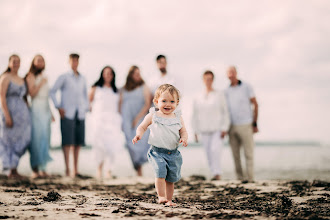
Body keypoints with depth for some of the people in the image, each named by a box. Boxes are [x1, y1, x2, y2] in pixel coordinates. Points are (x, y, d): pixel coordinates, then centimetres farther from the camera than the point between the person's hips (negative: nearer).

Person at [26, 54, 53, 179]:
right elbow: (32, 93, -13)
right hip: (36, 109, -7)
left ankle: (42, 168, 6)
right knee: (36, 139, -10)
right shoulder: (31, 76, -2)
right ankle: (35, 169, -9)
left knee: (45, 139, 4)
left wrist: (51, 113, 20)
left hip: (46, 109, 7)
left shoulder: (44, 77, 19)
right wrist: (41, 83, -16)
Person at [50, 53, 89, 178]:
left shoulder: (82, 79, 17)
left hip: (80, 114, 4)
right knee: (67, 141, -8)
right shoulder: (64, 77, 3)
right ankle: (67, 169, -7)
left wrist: (86, 108, 13)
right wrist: (58, 107, -7)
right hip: (67, 113, -4)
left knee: (78, 142, 3)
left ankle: (75, 170, 9)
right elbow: (52, 92, 2)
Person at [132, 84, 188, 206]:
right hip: (157, 152, -3)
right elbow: (142, 127, 6)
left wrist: (184, 138, -12)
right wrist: (139, 135, -15)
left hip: (173, 153, 3)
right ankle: (161, 197, -18)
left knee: (171, 178, 9)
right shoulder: (153, 116, 0)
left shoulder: (178, 118, 8)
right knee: (160, 171, -24)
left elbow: (183, 132, 10)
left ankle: (169, 200, 22)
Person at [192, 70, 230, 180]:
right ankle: (216, 174, 12)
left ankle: (217, 173, -17)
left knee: (215, 149, -21)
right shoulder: (198, 98, 9)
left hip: (218, 129, -3)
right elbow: (195, 115, 13)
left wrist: (224, 129, -6)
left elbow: (225, 112, 2)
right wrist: (195, 131, 7)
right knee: (209, 153, 2)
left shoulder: (219, 95, 2)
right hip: (204, 131, 3)